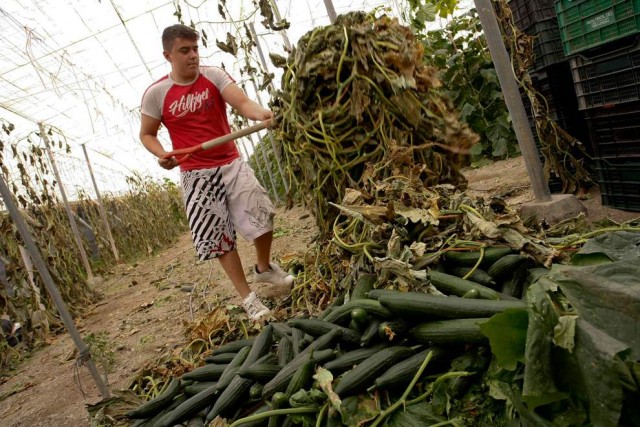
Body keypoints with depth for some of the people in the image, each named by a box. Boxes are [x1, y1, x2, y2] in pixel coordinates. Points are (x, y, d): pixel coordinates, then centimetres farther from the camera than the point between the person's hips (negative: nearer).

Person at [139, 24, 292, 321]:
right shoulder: (156, 94, -4)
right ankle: (247, 297, 16)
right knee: (219, 237, 2)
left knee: (263, 215, 0)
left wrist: (261, 113, -42)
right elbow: (146, 134, 7)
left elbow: (242, 102, -19)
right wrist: (162, 156, -13)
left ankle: (264, 267, 30)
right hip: (196, 175, -1)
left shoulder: (214, 76, -4)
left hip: (232, 163, 1)